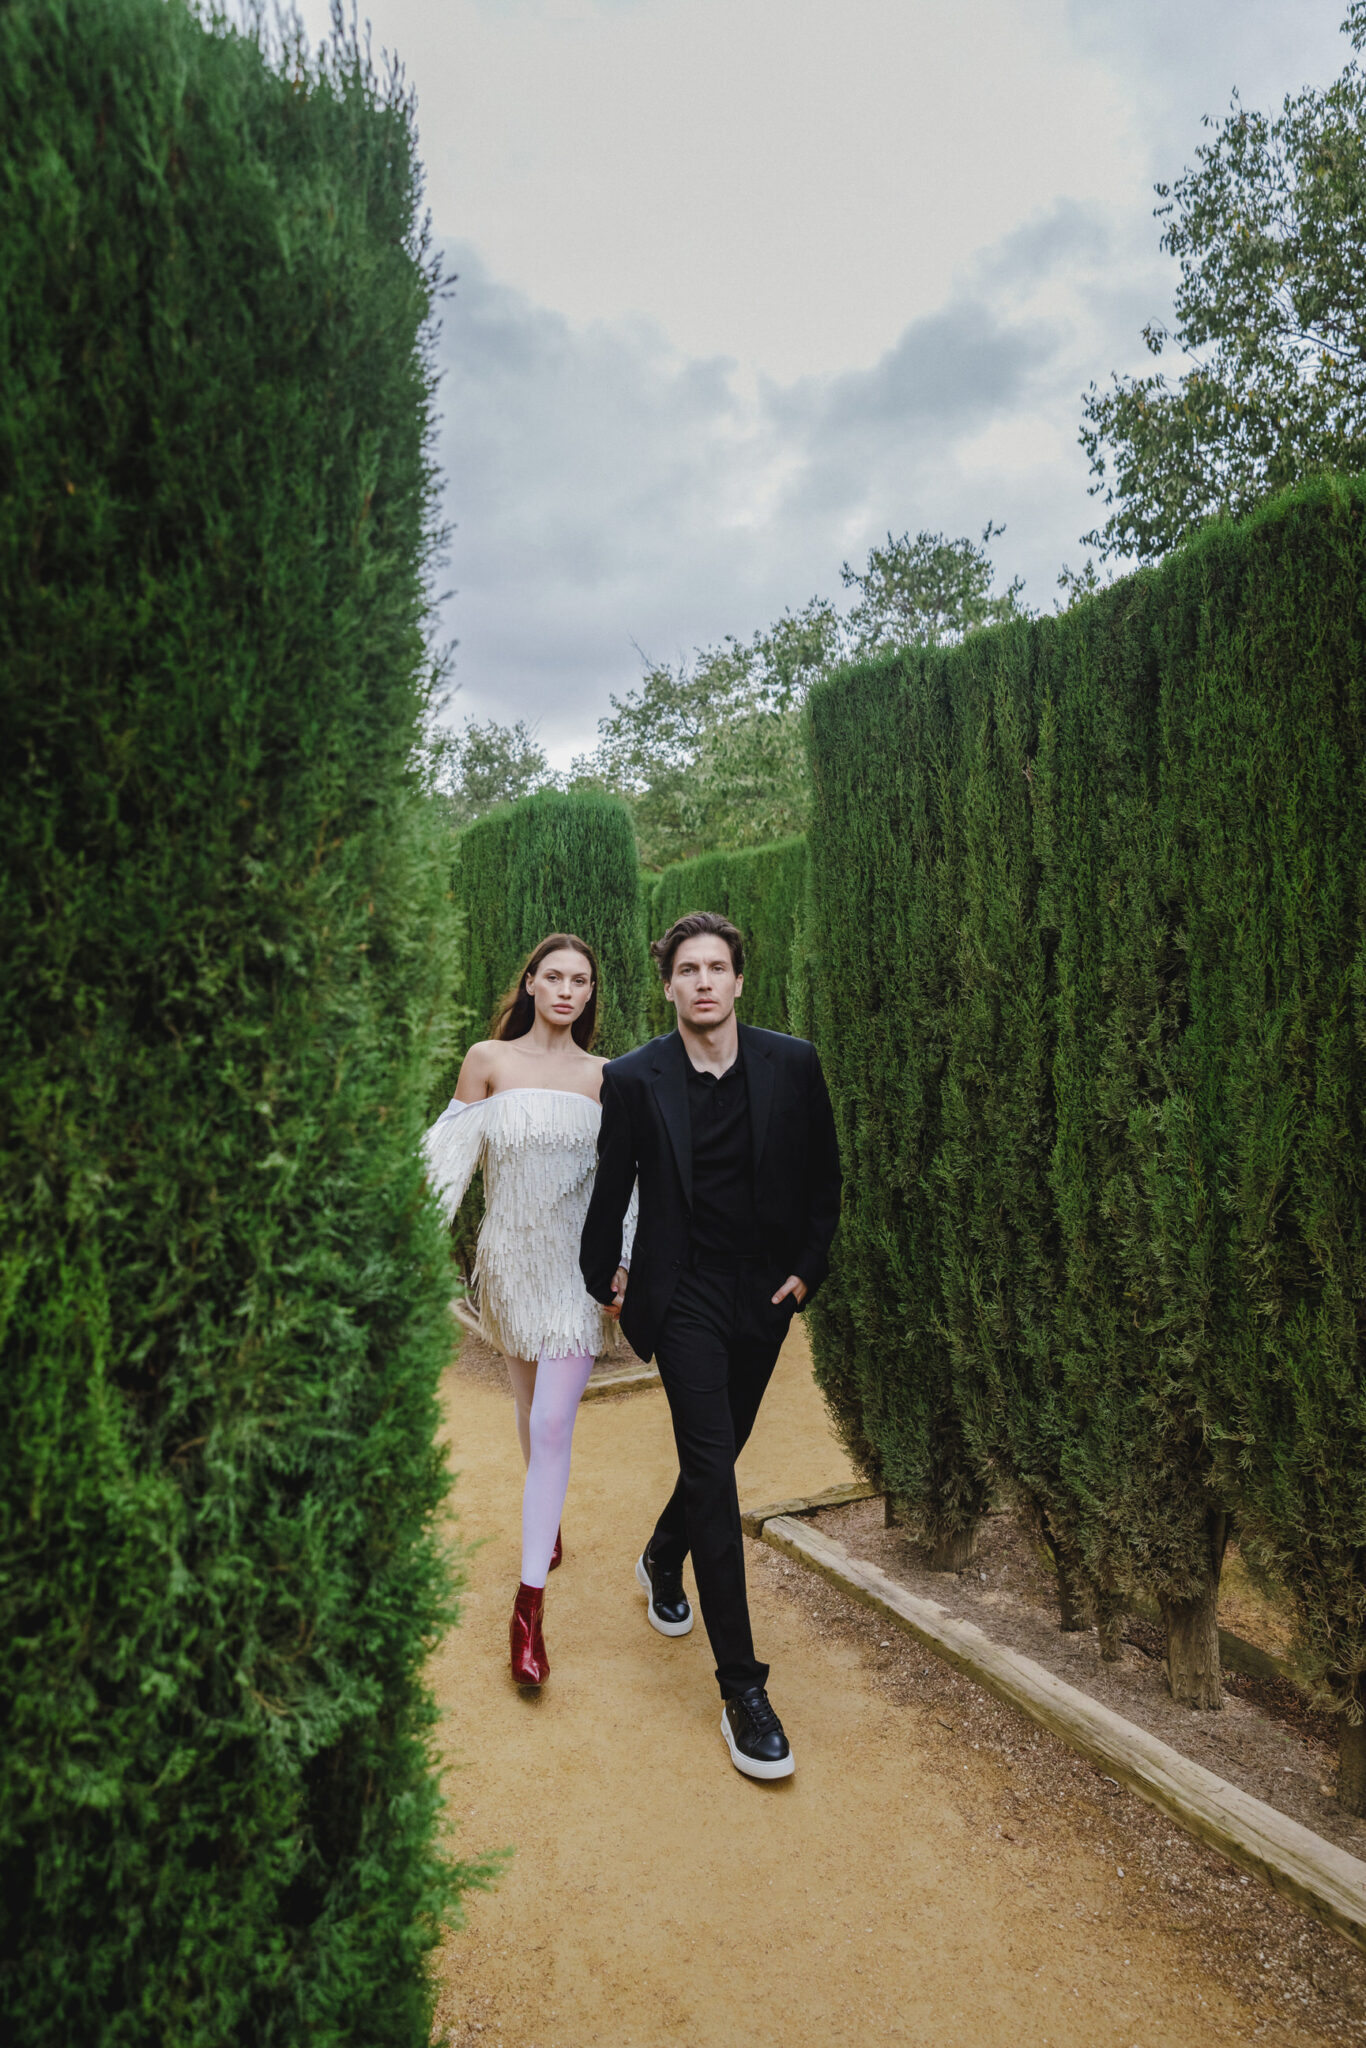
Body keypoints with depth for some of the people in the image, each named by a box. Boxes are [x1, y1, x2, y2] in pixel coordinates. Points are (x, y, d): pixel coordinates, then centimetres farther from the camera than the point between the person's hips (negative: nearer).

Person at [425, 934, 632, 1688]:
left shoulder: (604, 1076, -1)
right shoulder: (488, 1060, -3)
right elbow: (452, 1152, -1)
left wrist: (623, 1265, -2)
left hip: (576, 1265, -1)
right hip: (508, 1258, 1)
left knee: (552, 1425, -6)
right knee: (530, 1405, 18)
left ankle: (529, 1603, 3)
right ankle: (549, 1520, 46)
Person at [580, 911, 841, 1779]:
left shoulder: (793, 1063, -5)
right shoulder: (634, 1079, -9)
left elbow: (824, 1175, 6)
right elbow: (613, 1187, 4)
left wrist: (807, 1267, 2)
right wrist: (606, 1273, 12)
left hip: (764, 1293, 3)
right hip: (683, 1297, -3)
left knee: (720, 1453, 18)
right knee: (713, 1469, -8)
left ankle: (663, 1559, 49)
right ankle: (743, 1689, 2)